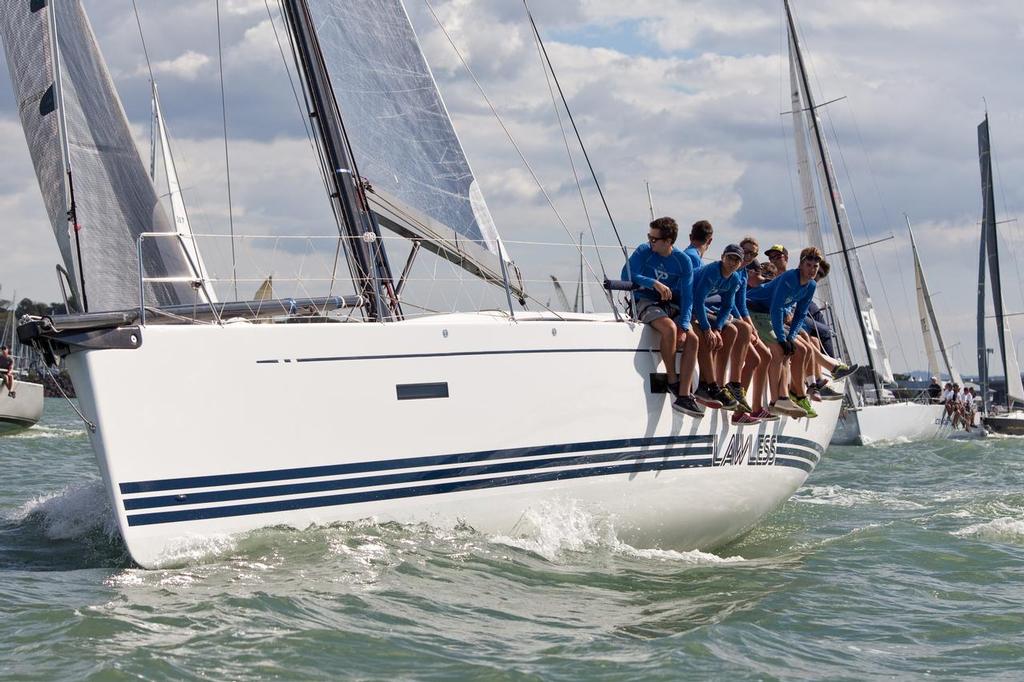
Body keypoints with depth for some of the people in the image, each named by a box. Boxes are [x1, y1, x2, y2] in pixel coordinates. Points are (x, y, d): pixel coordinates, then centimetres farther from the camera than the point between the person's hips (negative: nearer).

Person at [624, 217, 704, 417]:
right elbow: (627, 275, -18)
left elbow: (687, 296, -4)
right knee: (669, 328, -33)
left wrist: (684, 327, -17)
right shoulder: (644, 252, -6)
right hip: (645, 302, -3)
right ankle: (672, 381, -18)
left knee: (692, 339, -19)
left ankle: (683, 396, -21)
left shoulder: (683, 261, -2)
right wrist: (654, 283, -31)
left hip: (671, 305, 4)